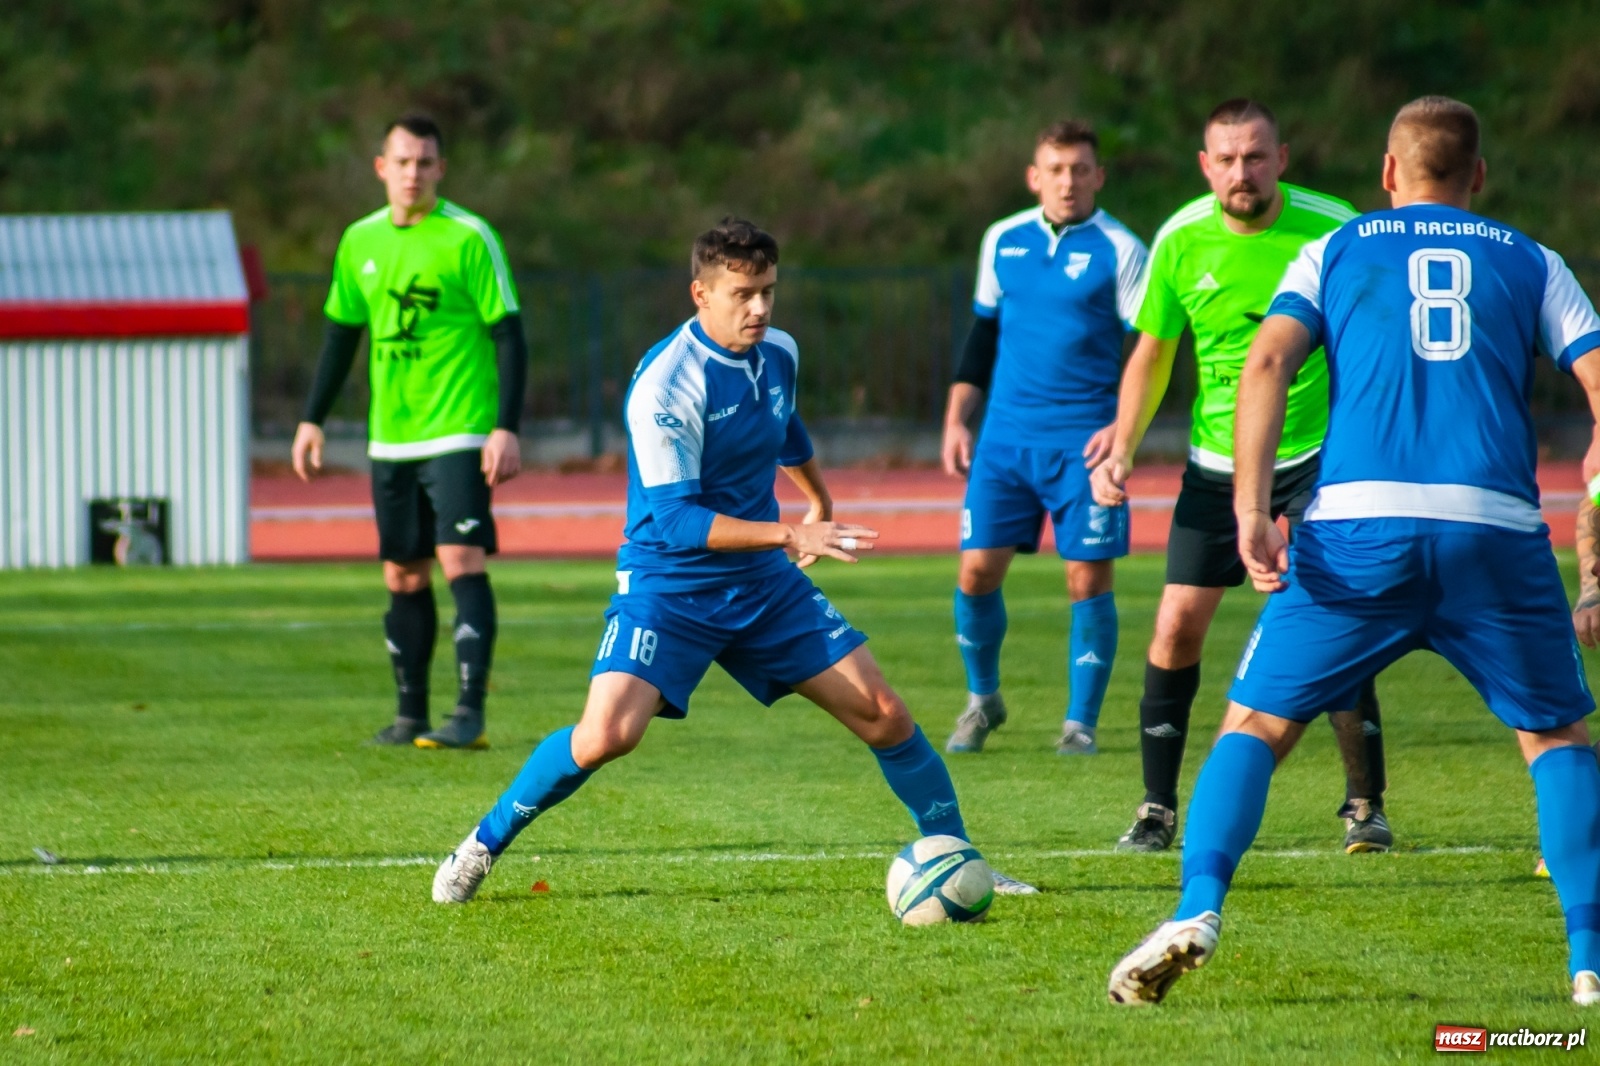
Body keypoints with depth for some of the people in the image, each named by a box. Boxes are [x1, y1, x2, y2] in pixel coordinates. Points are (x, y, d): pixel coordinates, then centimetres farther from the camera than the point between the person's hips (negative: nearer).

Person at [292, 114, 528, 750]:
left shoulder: (469, 238, -7)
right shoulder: (361, 242, 10)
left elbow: (508, 334, -7)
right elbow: (342, 332, 20)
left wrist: (507, 428, -14)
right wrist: (313, 419, 15)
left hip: (459, 434, -6)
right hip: (390, 437, 6)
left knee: (462, 561, -15)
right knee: (403, 578, 9)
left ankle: (470, 712, -17)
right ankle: (411, 715, 18)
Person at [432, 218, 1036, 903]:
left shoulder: (779, 354, 1)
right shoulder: (664, 384, -22)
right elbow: (676, 519, -25)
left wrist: (819, 501, 40)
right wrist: (791, 534, -31)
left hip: (763, 583, 6)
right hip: (667, 583, -6)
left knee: (883, 715, 1)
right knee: (605, 734, -24)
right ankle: (482, 846, -2)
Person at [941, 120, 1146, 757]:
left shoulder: (1119, 250, -4)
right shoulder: (1003, 240, 9)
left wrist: (1122, 426, -17)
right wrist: (957, 419, 12)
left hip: (1084, 441, -3)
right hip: (1006, 435, 3)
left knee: (1088, 579, -4)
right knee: (977, 569, -1)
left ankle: (1081, 722, 8)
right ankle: (982, 699, 21)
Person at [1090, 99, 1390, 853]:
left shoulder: (1334, 231, -12)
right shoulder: (1181, 241, -5)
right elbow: (1152, 352, 7)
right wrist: (1123, 448, -2)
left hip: (1319, 452, -3)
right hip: (1216, 461, 3)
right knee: (1177, 628, -3)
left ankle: (1365, 805, 2)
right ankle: (1158, 810, 10)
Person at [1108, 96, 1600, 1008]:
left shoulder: (1335, 254, 18)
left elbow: (1269, 360, 2)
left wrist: (1251, 506, -6)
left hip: (1360, 525, 0)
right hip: (1498, 527, 1)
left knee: (1256, 724, 9)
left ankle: (1198, 911, -12)